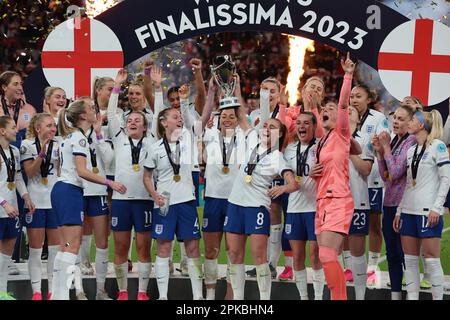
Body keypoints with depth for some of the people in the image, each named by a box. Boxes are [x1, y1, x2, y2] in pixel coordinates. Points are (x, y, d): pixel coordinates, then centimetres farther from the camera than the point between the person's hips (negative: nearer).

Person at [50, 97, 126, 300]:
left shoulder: (70, 135, 17)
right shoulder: (79, 137, -11)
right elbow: (82, 171, -20)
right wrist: (110, 183, -19)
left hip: (62, 189, 10)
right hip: (70, 191, -10)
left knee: (67, 245, 10)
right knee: (73, 245, -12)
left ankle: (57, 293, 10)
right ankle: (62, 294, -16)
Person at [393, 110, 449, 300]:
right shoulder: (411, 150, 16)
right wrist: (399, 211, 14)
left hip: (428, 211, -7)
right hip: (409, 211, 7)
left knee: (431, 259, -6)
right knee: (409, 259, 5)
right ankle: (412, 297, 9)